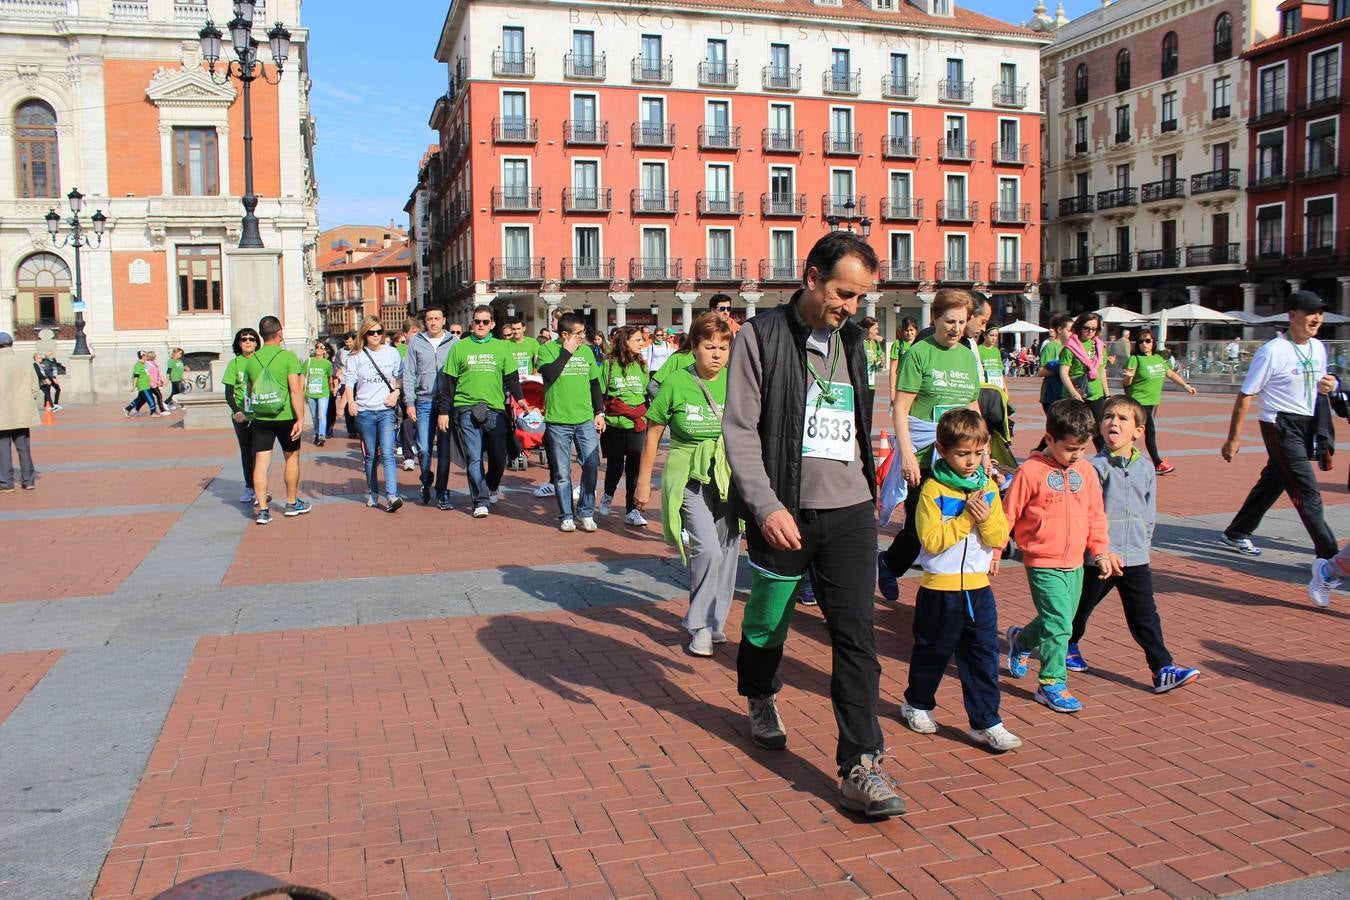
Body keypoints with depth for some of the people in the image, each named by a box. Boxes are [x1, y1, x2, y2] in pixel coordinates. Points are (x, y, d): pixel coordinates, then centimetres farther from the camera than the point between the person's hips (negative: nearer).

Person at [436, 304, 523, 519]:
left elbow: (511, 378, 12)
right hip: (467, 410, -1)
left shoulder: (502, 347, 11)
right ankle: (480, 501, 1)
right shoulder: (459, 348, 8)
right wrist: (443, 411, 4)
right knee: (474, 458, -4)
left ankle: (491, 489, 31)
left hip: (495, 410, 2)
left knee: (499, 457, 4)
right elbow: (448, 383, 8)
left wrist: (520, 398, -5)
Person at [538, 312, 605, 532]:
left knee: (592, 466, -3)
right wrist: (567, 351, -13)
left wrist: (599, 412, 12)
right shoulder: (547, 350, -2)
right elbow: (549, 374, -21)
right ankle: (566, 516, 16)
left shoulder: (586, 350, 11)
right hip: (558, 422, -3)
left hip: (586, 421, 3)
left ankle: (585, 513, 13)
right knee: (562, 473, 3)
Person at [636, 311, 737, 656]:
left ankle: (715, 623, 27)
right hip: (690, 478, -3)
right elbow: (652, 434, 2)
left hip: (729, 479, 3)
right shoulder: (677, 382, -7)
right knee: (708, 549, -16)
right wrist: (643, 482, 5)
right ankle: (699, 627, 2)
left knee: (727, 553, 8)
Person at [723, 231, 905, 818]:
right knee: (767, 623, 16)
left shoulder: (852, 342, 11)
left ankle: (860, 768, 1)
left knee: (856, 637, -3)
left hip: (849, 511, 4)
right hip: (783, 511, -3)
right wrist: (766, 505, -21)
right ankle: (761, 700, 46)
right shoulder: (761, 336, -7)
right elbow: (739, 430, -12)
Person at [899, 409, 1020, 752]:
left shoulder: (989, 488, 3)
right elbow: (931, 540, -18)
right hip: (941, 587, -4)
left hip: (978, 586, 4)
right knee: (932, 651, 14)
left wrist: (986, 519, -17)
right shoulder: (933, 489, -12)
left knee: (984, 655, 3)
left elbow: (1000, 538, 1)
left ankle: (986, 723, 11)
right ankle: (917, 704, 36)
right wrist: (964, 518, -22)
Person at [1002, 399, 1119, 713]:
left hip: (1075, 564, 6)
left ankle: (1020, 640, 44)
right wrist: (993, 551, -6)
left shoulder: (1085, 470, 5)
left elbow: (1095, 515, 14)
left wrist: (1101, 551, 9)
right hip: (1043, 564, -6)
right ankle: (1052, 684, 4)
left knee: (1059, 623, 17)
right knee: (1058, 623, -9)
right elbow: (1008, 514, -8)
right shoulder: (1031, 472, -13)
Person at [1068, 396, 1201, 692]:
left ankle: (1163, 668, 4)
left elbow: (1150, 514, 13)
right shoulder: (1096, 466, -11)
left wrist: (1142, 543, 6)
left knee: (1145, 615, 3)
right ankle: (1068, 646, 37)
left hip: (1136, 558, 3)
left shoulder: (1146, 469, 4)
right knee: (1081, 606, 14)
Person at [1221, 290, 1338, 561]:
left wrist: (1327, 385, -1)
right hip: (1281, 426, -8)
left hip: (1307, 426, 8)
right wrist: (1233, 438, -13)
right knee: (1307, 492, -9)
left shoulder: (1319, 348, 9)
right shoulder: (1273, 351, -14)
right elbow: (1246, 395, -13)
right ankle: (1329, 557, -7)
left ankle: (1236, 534, 29)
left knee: (1272, 482, 15)